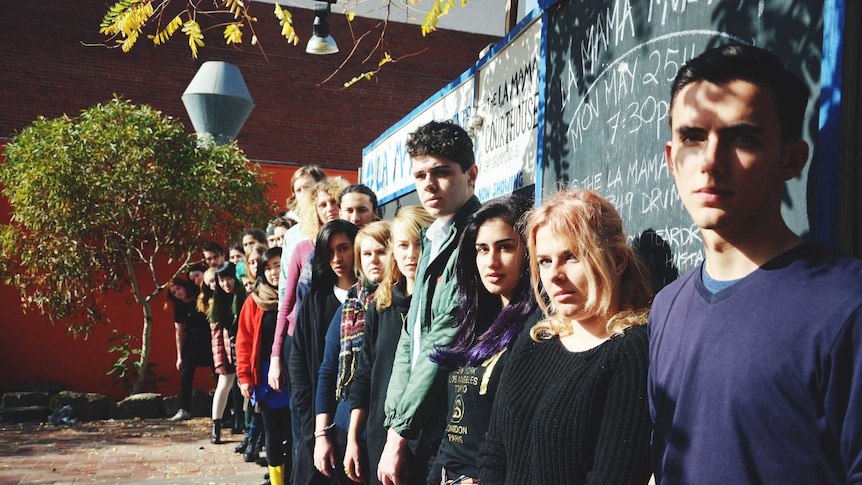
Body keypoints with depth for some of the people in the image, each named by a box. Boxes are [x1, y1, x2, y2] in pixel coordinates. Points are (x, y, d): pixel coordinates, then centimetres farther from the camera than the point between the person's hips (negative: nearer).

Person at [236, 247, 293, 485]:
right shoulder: (255, 301, 4)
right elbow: (244, 341, 3)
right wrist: (244, 376, -4)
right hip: (264, 377, 2)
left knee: (293, 434, 2)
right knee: (273, 435, 10)